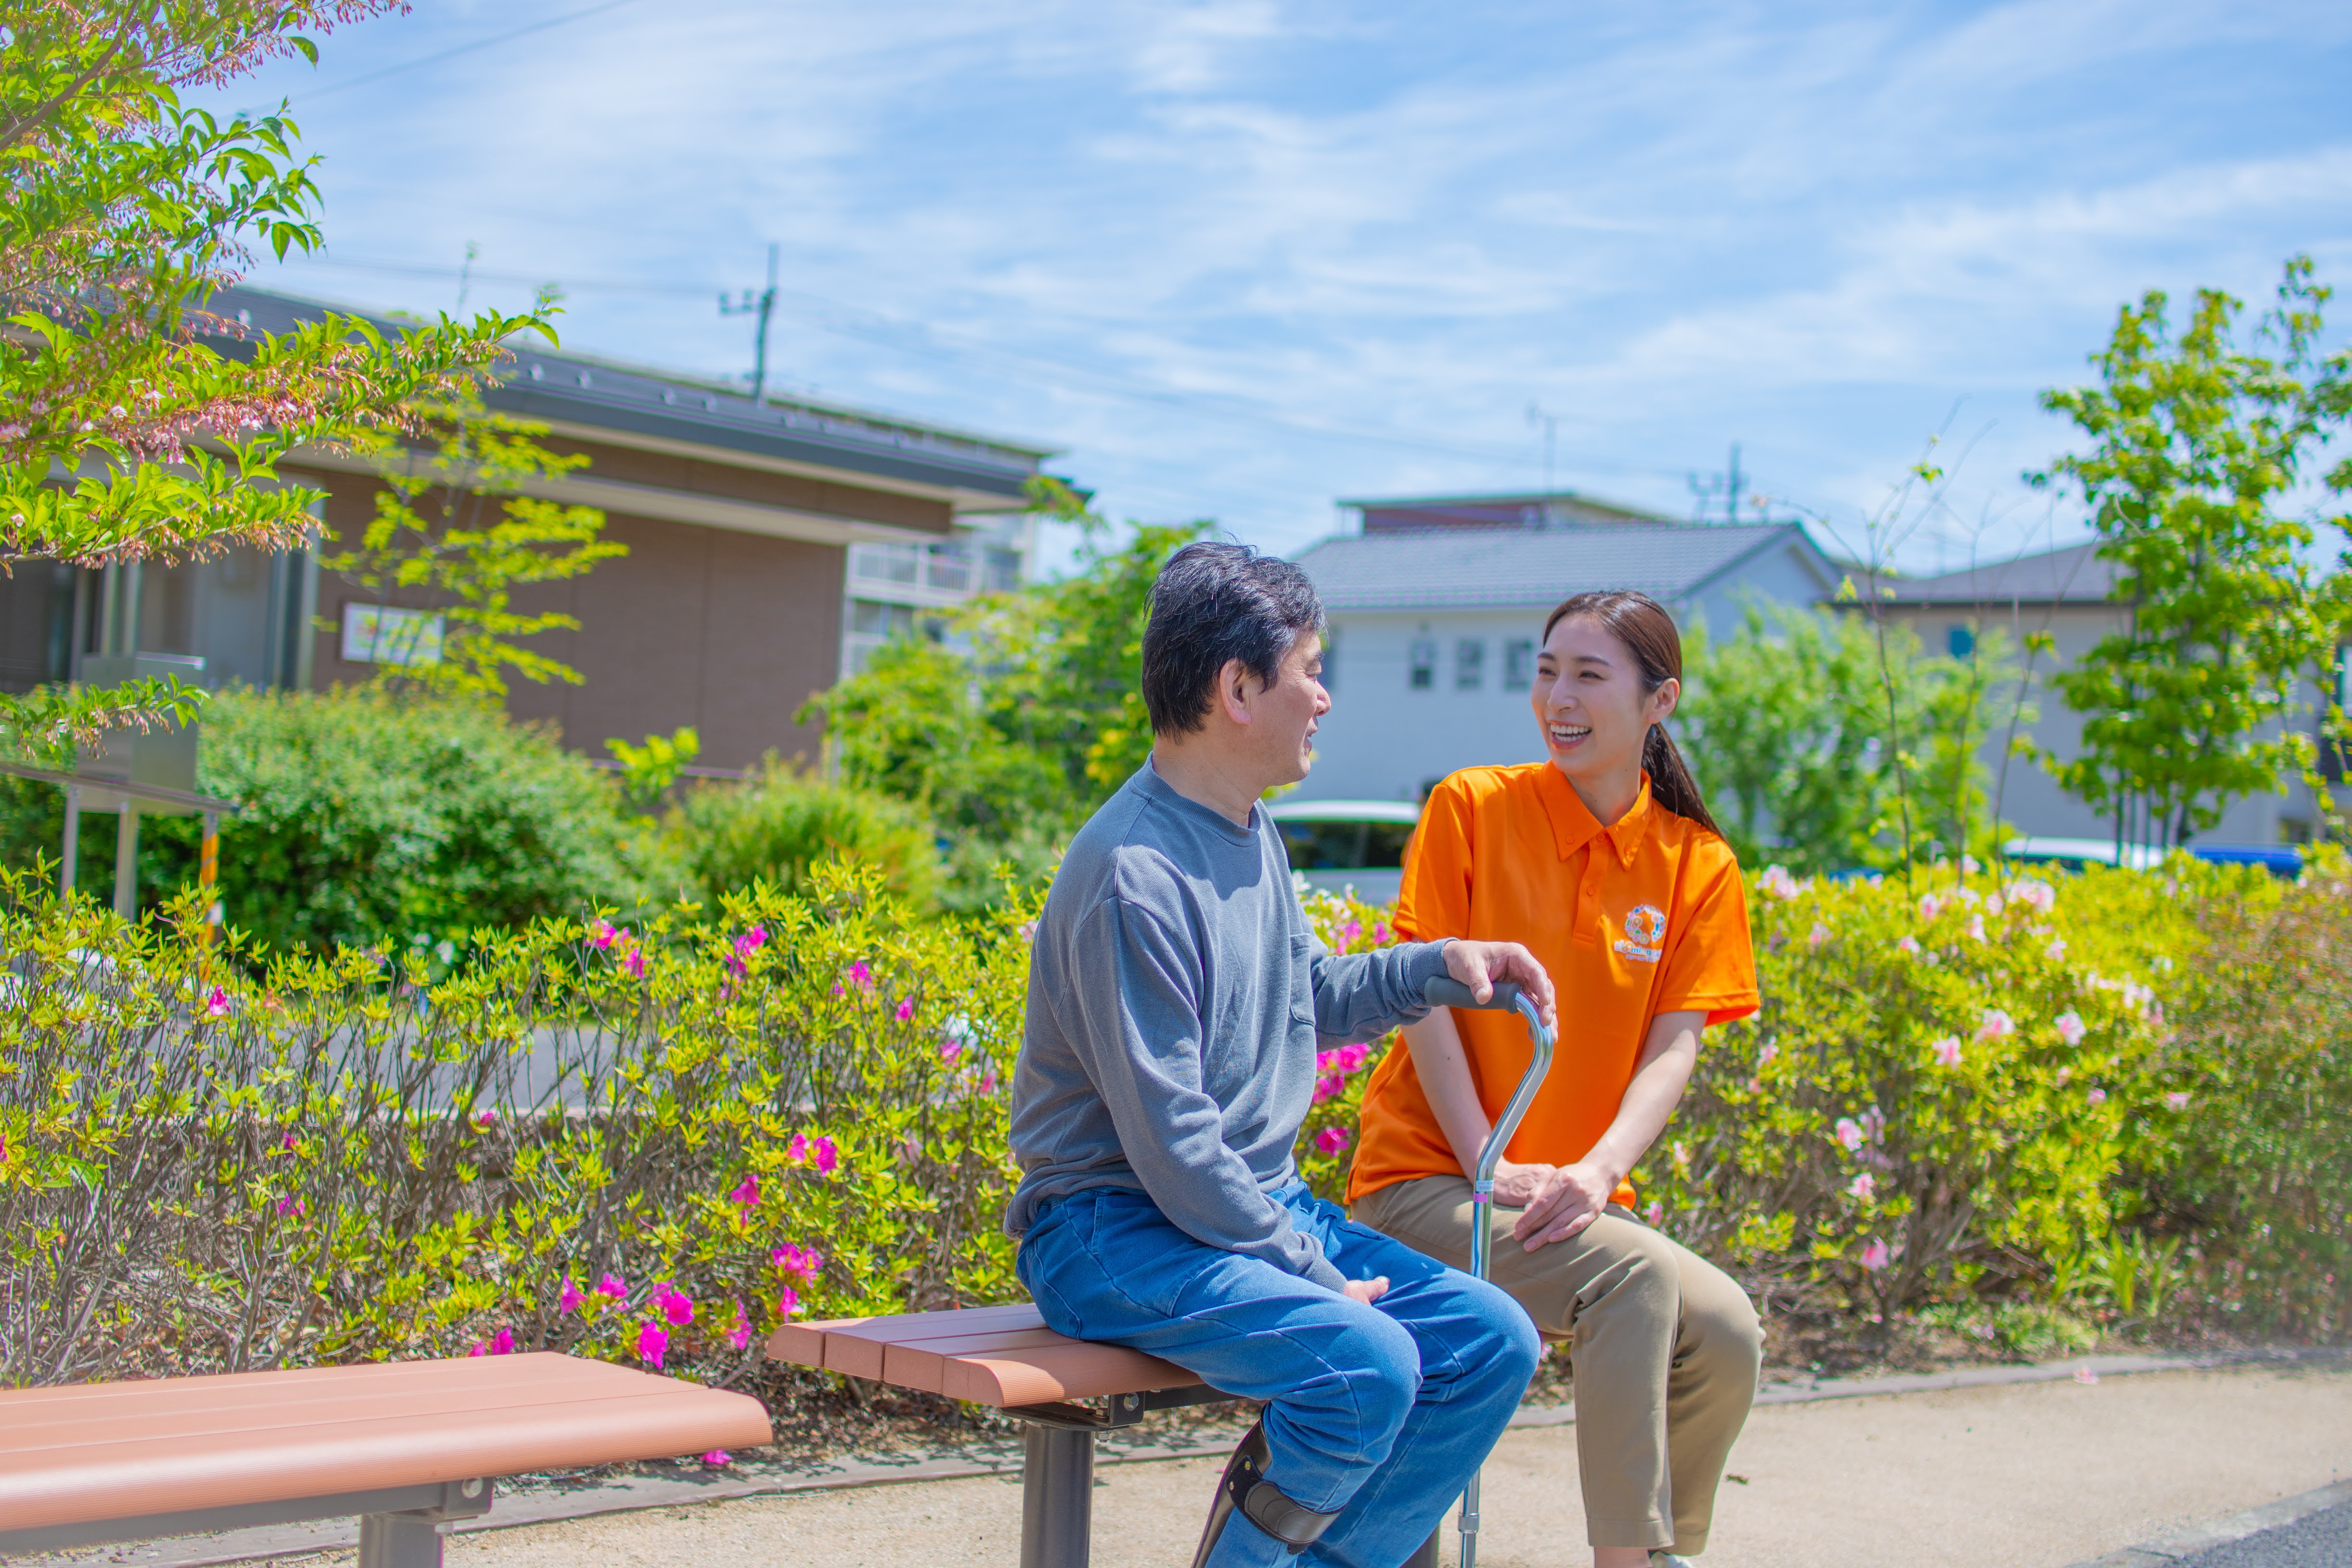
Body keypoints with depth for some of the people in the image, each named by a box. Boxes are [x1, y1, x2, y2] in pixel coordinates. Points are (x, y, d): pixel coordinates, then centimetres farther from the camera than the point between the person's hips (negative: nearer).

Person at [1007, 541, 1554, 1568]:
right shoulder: (1134, 877, -21)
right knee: (1368, 1362, -30)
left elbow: (1306, 999, 27)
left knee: (1492, 1340, -6)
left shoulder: (1252, 837, 9)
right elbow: (1170, 1146, -22)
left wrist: (1440, 965, 12)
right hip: (1120, 1228, -9)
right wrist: (1316, 1276, -16)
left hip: (1265, 1206, 9)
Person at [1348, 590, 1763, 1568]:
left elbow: (1674, 1046, -3)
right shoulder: (1471, 808, -2)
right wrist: (1488, 1164, -17)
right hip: (1430, 1181, -4)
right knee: (1635, 1277, -29)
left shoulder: (1697, 865, 6)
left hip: (1576, 1194, 4)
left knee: (1724, 1331, -20)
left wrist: (1595, 1170, -21)